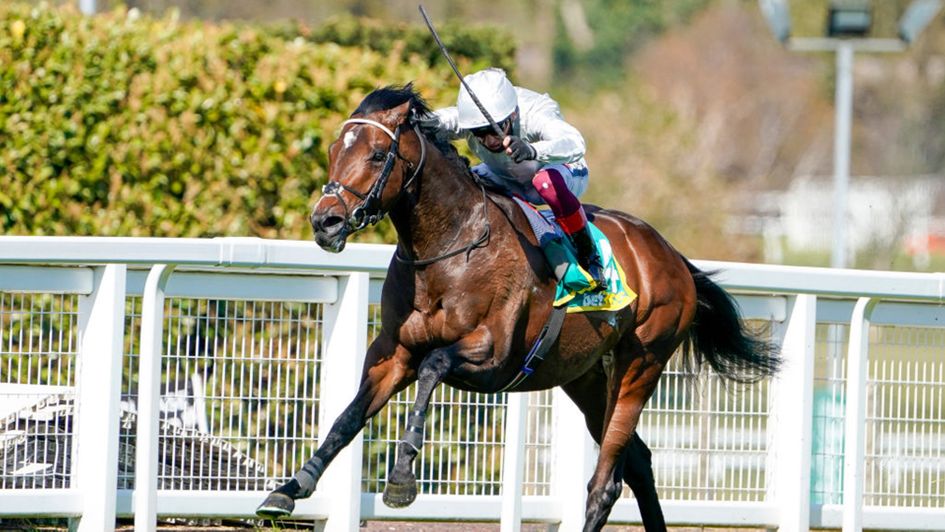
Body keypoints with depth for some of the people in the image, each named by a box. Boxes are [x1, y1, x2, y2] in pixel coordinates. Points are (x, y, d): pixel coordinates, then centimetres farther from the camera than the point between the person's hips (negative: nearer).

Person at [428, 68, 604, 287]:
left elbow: (575, 145, -57)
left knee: (547, 181, -40)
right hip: (508, 181, 5)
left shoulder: (535, 114, -39)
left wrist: (533, 151, -75)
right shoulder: (466, 117, -27)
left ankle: (588, 254, -22)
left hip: (565, 173, -5)